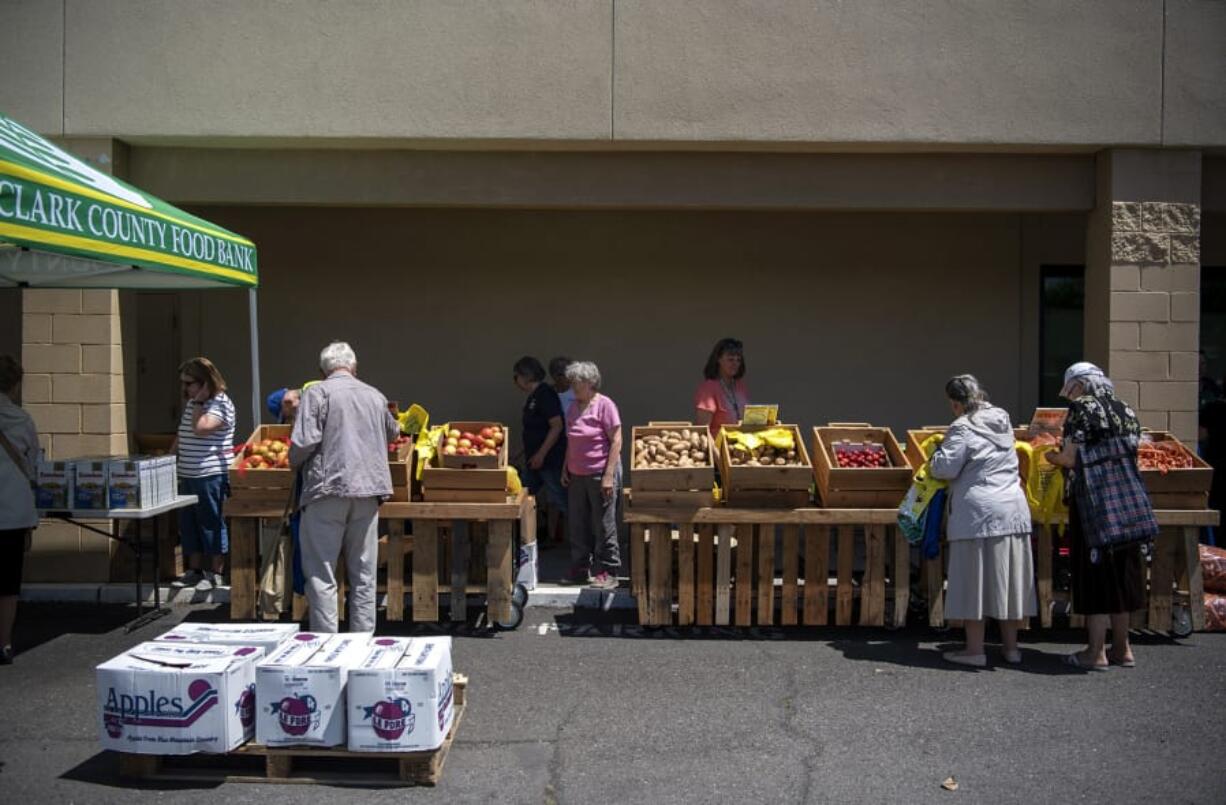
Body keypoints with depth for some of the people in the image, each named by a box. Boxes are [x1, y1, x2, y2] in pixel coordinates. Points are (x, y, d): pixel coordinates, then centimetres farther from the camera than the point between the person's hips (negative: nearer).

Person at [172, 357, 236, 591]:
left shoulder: (221, 403, -11)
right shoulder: (191, 404, 15)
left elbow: (200, 428, -25)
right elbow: (181, 436, 24)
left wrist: (199, 402, -15)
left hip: (211, 476, -9)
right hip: (187, 475, 9)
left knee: (212, 524, -1)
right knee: (189, 524, 13)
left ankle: (215, 573, 8)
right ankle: (194, 570, 23)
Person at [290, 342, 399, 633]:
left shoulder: (317, 393, -2)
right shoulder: (375, 396, 13)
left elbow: (304, 442, -12)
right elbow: (392, 434, 29)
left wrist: (295, 464, 8)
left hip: (328, 489, -4)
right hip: (368, 491, 4)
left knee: (321, 573, 2)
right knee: (364, 573, 12)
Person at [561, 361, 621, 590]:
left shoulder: (604, 405, -8)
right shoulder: (573, 407, 13)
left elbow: (616, 441, -11)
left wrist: (609, 475, -16)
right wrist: (565, 469, 14)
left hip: (599, 474, -7)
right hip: (577, 475, 7)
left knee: (603, 526, -1)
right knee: (578, 526, 9)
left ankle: (608, 573, 7)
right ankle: (579, 570, 19)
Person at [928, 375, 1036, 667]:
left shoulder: (963, 428, -10)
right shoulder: (1003, 421, 13)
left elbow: (945, 468, -15)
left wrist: (934, 458, 5)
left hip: (978, 513, -7)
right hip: (1014, 509, 7)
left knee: (974, 579, 1)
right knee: (1008, 577, 13)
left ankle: (975, 649, 5)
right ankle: (1011, 646, 22)